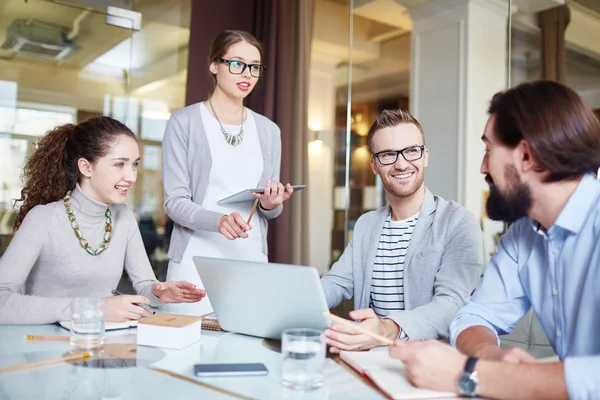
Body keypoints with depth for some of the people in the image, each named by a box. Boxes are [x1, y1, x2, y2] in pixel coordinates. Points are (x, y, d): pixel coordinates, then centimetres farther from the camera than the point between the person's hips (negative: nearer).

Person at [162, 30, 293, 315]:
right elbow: (175, 202, -7)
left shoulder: (268, 131, 11)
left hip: (251, 261, 4)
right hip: (196, 262, -3)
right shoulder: (184, 122, -1)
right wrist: (218, 220, -25)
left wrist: (271, 204, -9)